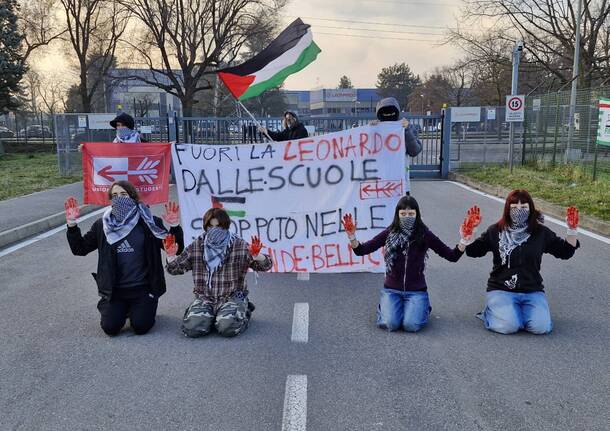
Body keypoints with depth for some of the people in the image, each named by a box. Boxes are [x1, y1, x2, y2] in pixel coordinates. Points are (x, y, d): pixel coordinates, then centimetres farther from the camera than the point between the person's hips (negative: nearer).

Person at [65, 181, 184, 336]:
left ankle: (139, 309, 20)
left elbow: (176, 249, -6)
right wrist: (72, 224, -5)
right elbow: (80, 249, 7)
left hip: (143, 288, -2)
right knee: (110, 327, -12)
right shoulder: (102, 225, 4)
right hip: (115, 289, 2)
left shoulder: (148, 222, -4)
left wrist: (174, 227, -24)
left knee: (141, 327, -15)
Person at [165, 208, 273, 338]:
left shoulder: (240, 245, -4)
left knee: (228, 328, -28)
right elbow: (175, 269, 10)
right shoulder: (196, 246, 3)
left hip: (232, 297, -2)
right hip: (204, 298, 2)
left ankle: (244, 312, 7)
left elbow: (265, 266, -9)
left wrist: (257, 257, -32)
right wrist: (170, 255, -12)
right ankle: (212, 316, 11)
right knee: (192, 328, -23)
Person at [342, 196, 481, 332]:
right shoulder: (390, 233, -3)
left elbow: (452, 256, -2)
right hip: (391, 289, 0)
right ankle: (384, 306, 14)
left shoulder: (425, 235, -4)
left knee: (411, 325, -23)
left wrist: (464, 240, -19)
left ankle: (423, 308, 13)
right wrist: (352, 236, -23)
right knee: (390, 324, -23)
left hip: (416, 291, 0)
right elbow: (361, 250, -4)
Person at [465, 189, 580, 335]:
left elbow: (565, 252, 11)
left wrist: (572, 231, -3)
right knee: (508, 326, -26)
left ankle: (518, 311, 10)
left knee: (541, 327, -21)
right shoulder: (496, 231, 1)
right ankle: (493, 309, 7)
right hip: (501, 290, -2)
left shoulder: (541, 232, 5)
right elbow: (473, 251, 2)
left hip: (532, 291, 2)